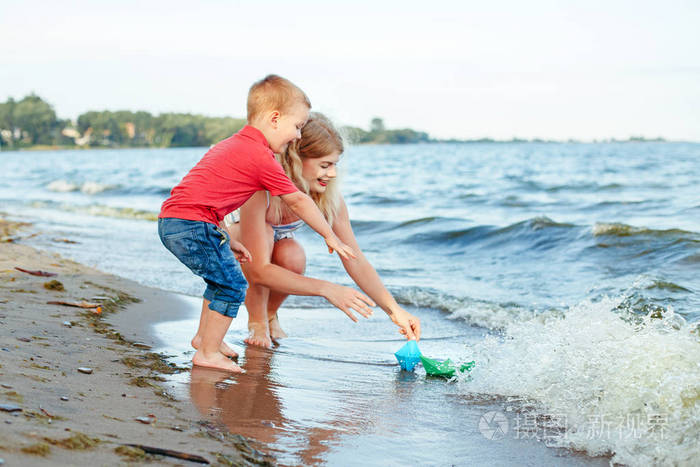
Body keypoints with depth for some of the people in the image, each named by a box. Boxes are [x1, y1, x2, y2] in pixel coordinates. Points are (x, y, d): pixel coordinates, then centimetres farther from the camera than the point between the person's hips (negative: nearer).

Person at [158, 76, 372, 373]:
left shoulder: (230, 145, 21)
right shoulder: (262, 157, -10)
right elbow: (297, 201, -2)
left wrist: (227, 241, 23)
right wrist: (330, 236, 9)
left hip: (171, 220, 10)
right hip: (191, 224, -10)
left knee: (223, 277, 23)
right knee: (232, 284, -4)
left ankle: (205, 336, 35)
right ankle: (208, 353, 1)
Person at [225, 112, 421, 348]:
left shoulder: (329, 198, -25)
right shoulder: (261, 189, -41)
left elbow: (356, 262, -21)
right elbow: (259, 271, -44)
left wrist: (394, 310, -33)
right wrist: (326, 289, -51)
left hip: (276, 239, 4)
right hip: (230, 231, -4)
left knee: (294, 258, -30)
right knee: (263, 233, -36)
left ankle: (270, 314, 3)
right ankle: (256, 322, -13)